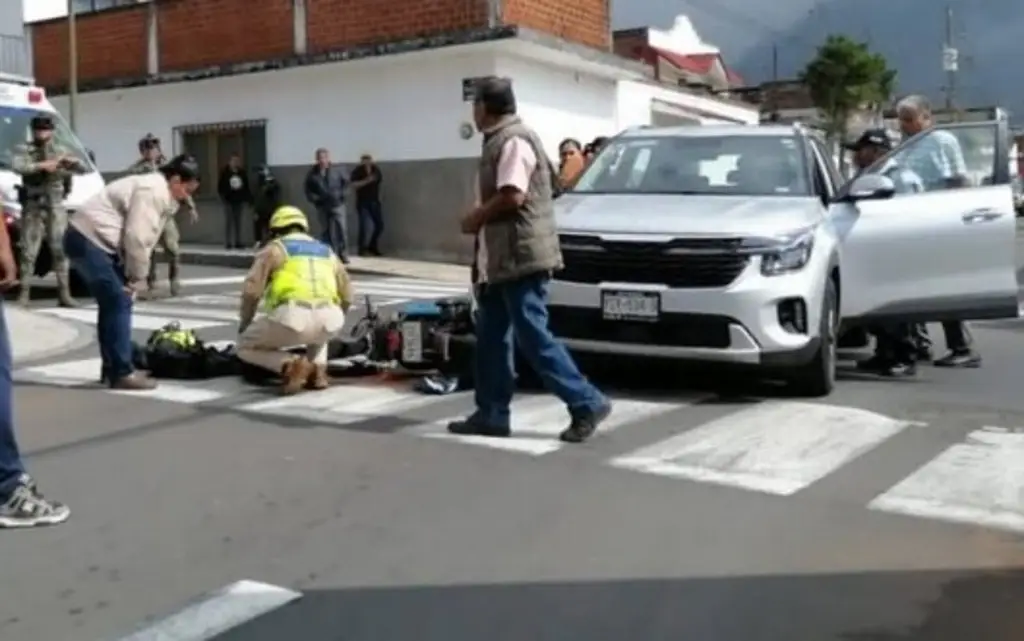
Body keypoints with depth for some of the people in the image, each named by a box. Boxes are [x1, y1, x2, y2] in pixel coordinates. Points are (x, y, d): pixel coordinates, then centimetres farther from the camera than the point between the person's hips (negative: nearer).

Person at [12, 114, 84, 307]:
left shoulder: (60, 152, 12)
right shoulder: (24, 151, 5)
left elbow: (81, 167, 2)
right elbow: (17, 166, -15)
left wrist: (69, 160, -18)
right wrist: (42, 165, -22)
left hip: (56, 207, 2)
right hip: (33, 208, -1)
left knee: (60, 250, -1)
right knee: (29, 252, -1)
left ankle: (64, 294, 2)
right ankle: (24, 293, 5)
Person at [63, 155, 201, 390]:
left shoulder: (161, 193, 15)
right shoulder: (152, 191, -18)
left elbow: (143, 239, 12)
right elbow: (136, 238, -22)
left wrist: (136, 277, 4)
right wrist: (138, 278, -11)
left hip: (94, 240, 11)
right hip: (87, 239, -11)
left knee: (112, 302, 14)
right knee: (119, 303, -12)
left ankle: (112, 369, 22)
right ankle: (122, 373, -10)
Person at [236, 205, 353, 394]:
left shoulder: (274, 248, 17)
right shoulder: (327, 251, 31)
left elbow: (252, 290, 5)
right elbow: (346, 296, 27)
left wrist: (244, 323, 21)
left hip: (292, 315, -4)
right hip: (330, 319, 4)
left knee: (246, 346, 23)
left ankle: (290, 365, -3)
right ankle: (318, 368, 14)